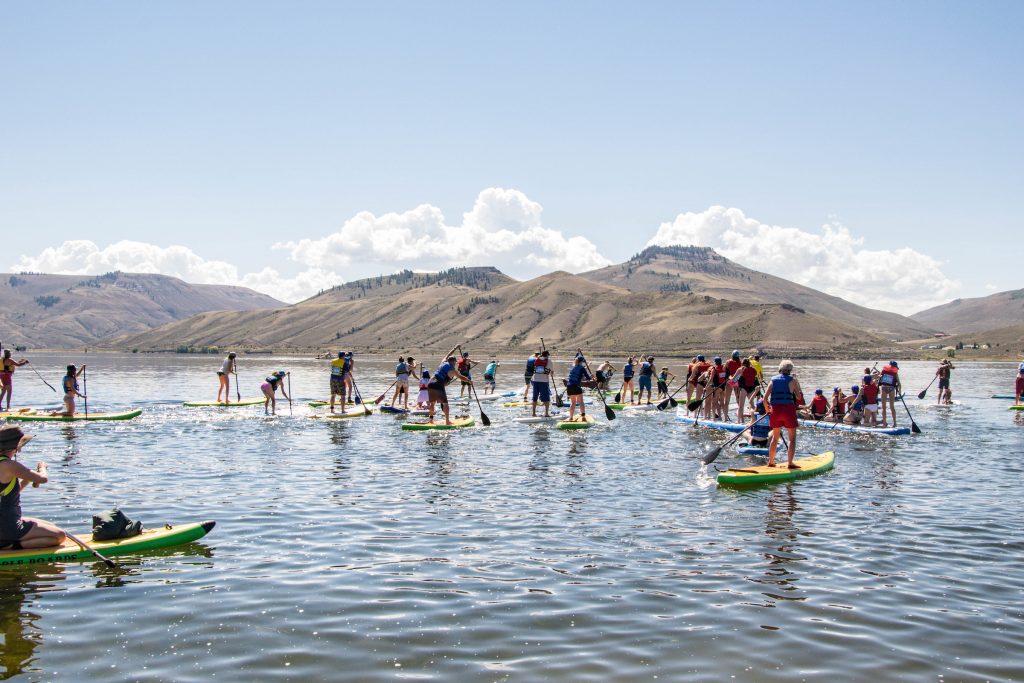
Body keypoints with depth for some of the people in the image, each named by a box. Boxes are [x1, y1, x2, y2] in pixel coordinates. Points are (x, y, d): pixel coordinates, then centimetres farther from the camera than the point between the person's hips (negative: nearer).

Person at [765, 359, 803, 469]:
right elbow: (799, 397, -2)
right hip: (788, 410, -4)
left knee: (775, 436, 17)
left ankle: (771, 462, 20)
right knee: (792, 437, 5)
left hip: (775, 409, 4)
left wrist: (768, 410, 19)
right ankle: (790, 463, -3)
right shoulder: (792, 380, 0)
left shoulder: (773, 380, 9)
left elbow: (765, 399, 4)